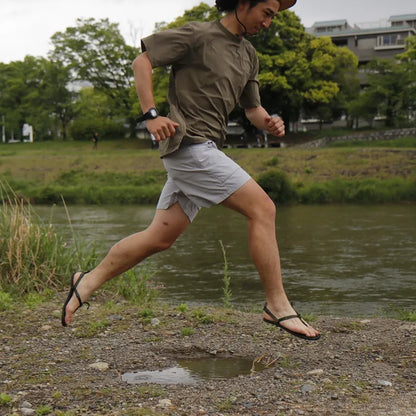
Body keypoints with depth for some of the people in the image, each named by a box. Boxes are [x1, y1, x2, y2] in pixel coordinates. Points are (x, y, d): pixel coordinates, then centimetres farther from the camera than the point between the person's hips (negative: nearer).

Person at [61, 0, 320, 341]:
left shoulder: (248, 55, 19)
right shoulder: (198, 35, -5)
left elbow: (252, 108, 24)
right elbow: (142, 61, -3)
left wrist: (269, 122, 1)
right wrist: (151, 115, -13)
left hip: (205, 150, 9)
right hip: (189, 143, -9)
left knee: (160, 237, 8)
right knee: (262, 208, -14)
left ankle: (89, 283, 18)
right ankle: (278, 306, -9)